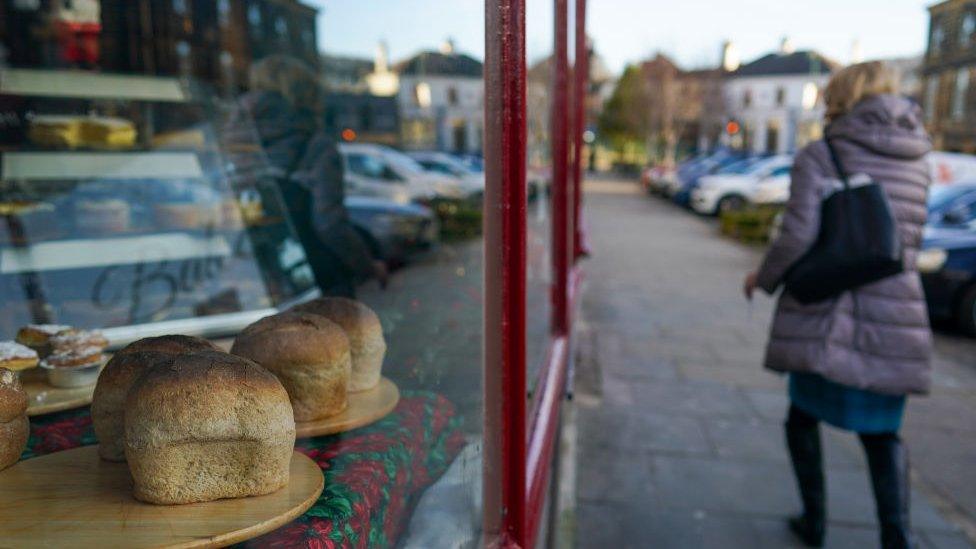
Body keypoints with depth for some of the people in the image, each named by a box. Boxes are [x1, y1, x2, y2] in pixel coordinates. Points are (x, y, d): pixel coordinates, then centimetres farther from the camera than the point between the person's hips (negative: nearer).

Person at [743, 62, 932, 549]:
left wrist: (763, 279, -1)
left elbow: (798, 237, -17)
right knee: (882, 430, 19)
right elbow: (907, 241, 15)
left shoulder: (818, 156, -8)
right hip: (894, 319, 4)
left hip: (823, 315, -3)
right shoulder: (917, 162, 8)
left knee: (804, 414, 19)